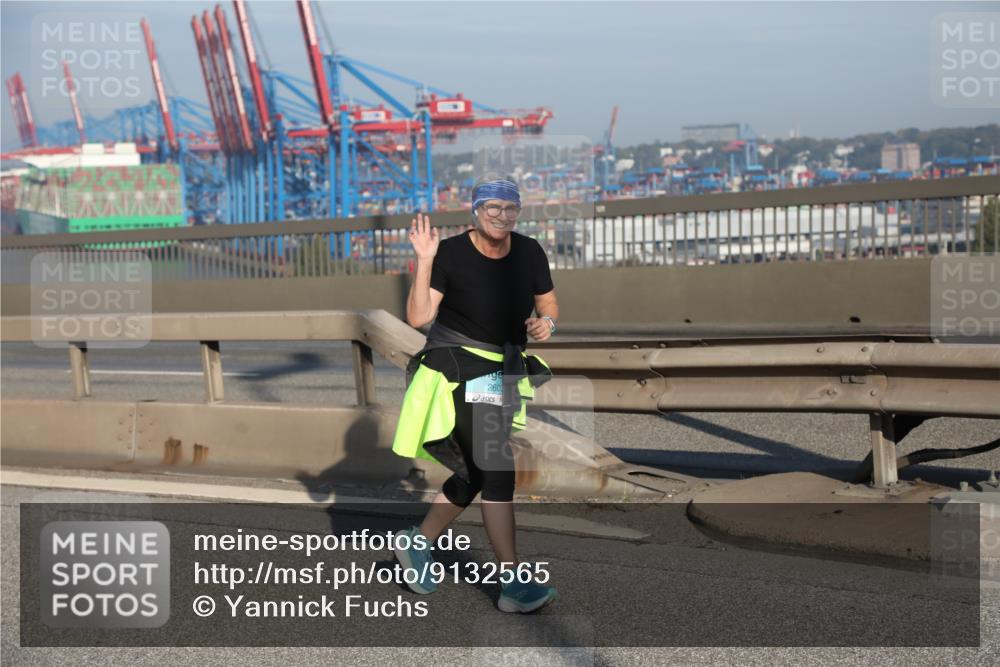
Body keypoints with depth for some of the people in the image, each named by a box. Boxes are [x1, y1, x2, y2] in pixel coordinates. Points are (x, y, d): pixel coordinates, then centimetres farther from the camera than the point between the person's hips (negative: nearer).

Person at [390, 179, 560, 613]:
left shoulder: (529, 252, 1)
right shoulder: (451, 253, -14)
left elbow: (549, 304, 13)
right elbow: (418, 317, -19)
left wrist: (546, 322, -10)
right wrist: (424, 260, -27)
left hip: (503, 373, 7)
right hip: (458, 371, -6)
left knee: (474, 476, 13)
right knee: (497, 472, -14)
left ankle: (418, 544, 35)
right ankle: (514, 584, -10)